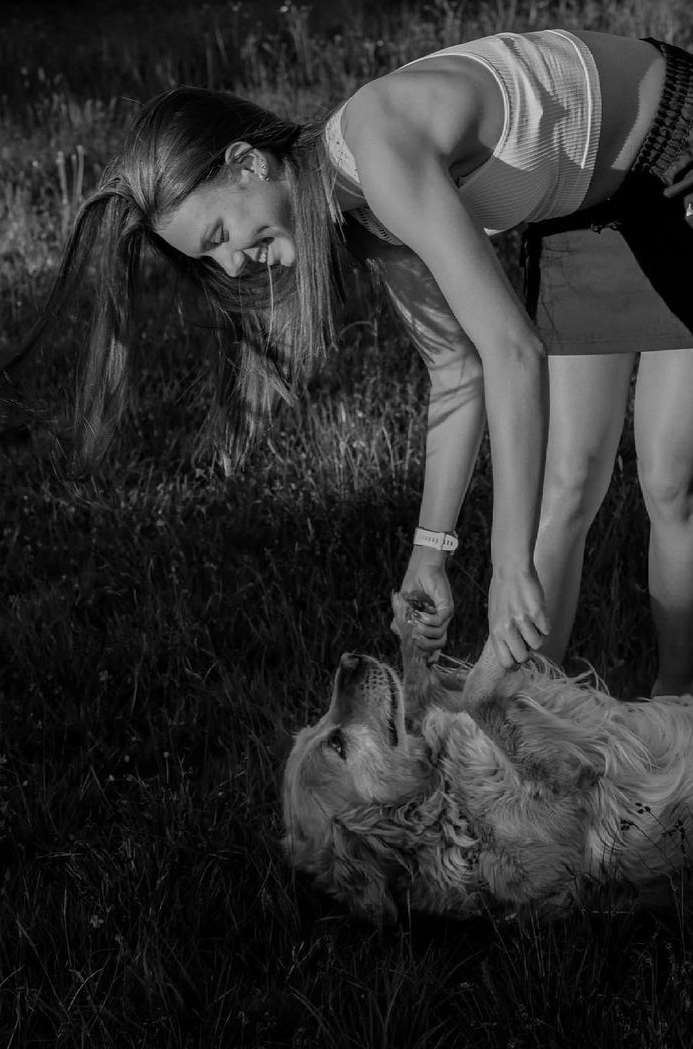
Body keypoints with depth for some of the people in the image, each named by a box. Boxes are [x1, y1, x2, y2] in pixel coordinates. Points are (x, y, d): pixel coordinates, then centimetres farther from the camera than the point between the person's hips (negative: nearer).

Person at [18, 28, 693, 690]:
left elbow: (512, 350, -40)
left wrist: (513, 566, -38)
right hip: (588, 204, 7)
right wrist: (430, 548, 0)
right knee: (564, 485, 3)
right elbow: (458, 369, 0)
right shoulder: (363, 218, -8)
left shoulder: (381, 152, -33)